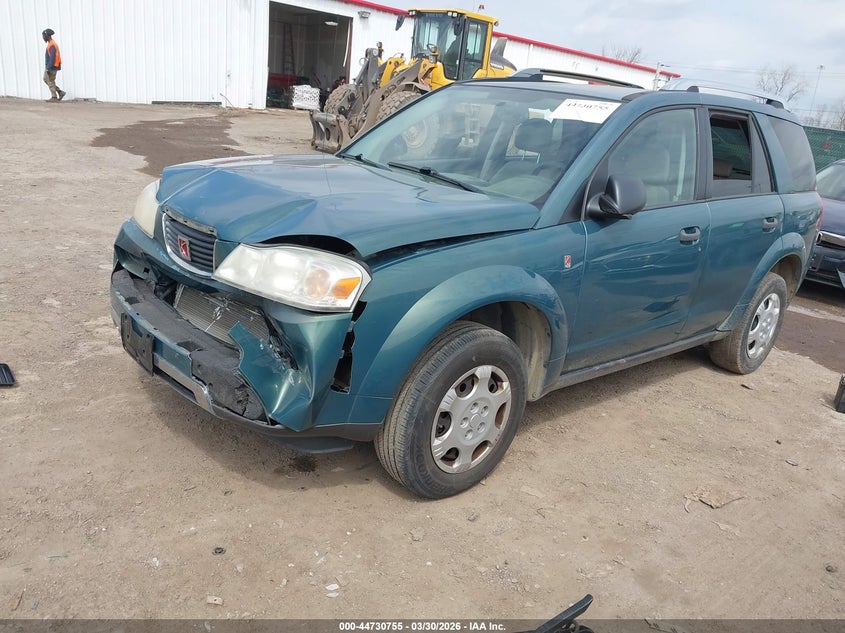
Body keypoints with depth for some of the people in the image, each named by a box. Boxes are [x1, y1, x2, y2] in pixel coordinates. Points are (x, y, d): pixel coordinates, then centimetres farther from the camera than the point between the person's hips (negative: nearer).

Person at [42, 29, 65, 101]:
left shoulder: (52, 45, -17)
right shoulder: (51, 43, 15)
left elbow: (52, 57, -23)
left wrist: (49, 68, -23)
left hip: (52, 67, -10)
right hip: (49, 66, 10)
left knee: (50, 82, -4)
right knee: (45, 79, 14)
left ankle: (54, 97, 2)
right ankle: (60, 92, 11)